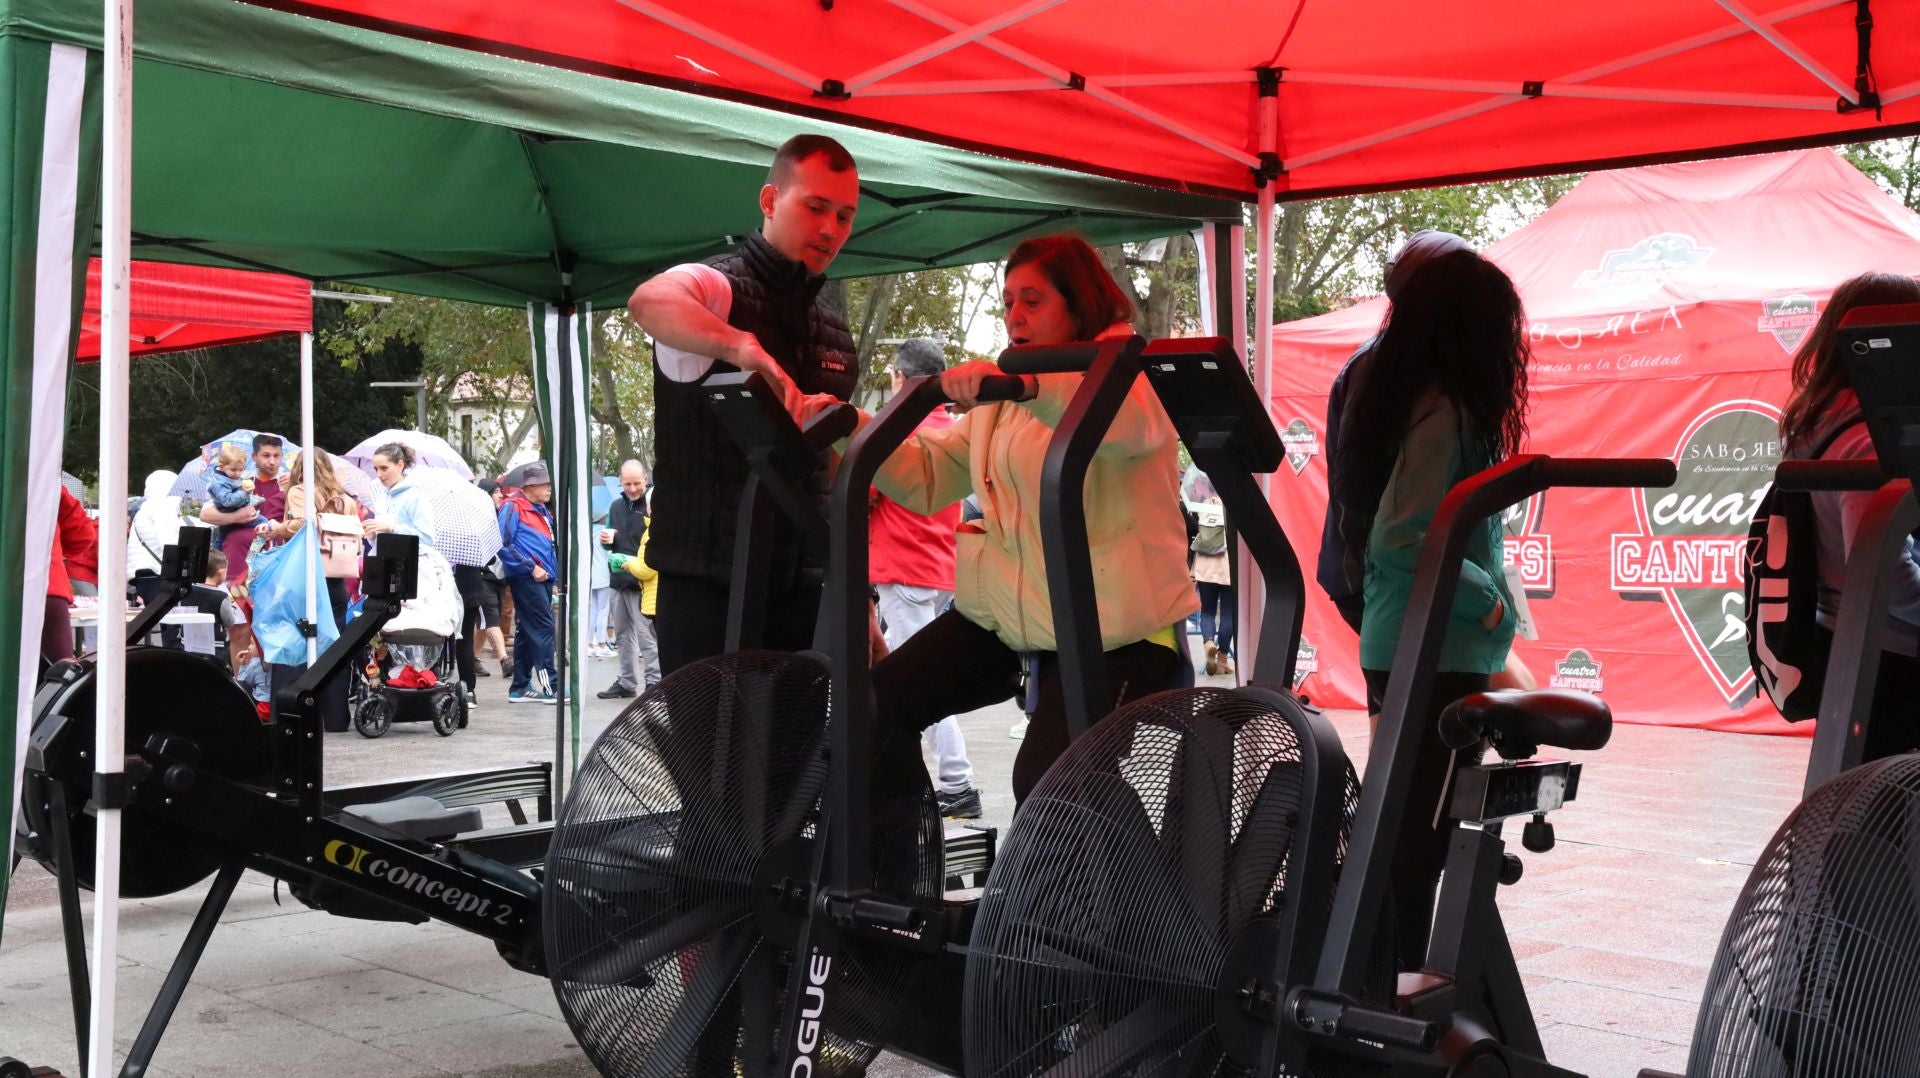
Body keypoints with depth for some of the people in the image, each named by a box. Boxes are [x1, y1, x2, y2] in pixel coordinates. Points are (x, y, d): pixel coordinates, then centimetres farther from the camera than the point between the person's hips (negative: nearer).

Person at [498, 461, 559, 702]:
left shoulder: (542, 511, 21)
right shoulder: (513, 508, -7)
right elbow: (504, 545, -16)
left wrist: (555, 573, 15)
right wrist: (531, 567, -17)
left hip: (543, 579, 9)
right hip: (526, 580, -9)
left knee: (528, 632, 11)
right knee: (544, 628, -11)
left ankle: (520, 687, 15)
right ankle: (551, 686, -10)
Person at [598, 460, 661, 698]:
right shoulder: (617, 506, 14)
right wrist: (606, 540, -1)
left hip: (644, 582, -7)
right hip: (620, 580, 7)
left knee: (646, 635, -7)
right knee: (623, 634, 14)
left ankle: (653, 682, -3)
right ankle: (627, 681, 23)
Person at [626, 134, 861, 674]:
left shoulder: (836, 336, 17)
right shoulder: (716, 288, -5)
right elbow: (650, 302, -31)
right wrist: (743, 347, -49)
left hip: (805, 588, 6)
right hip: (709, 585, -6)